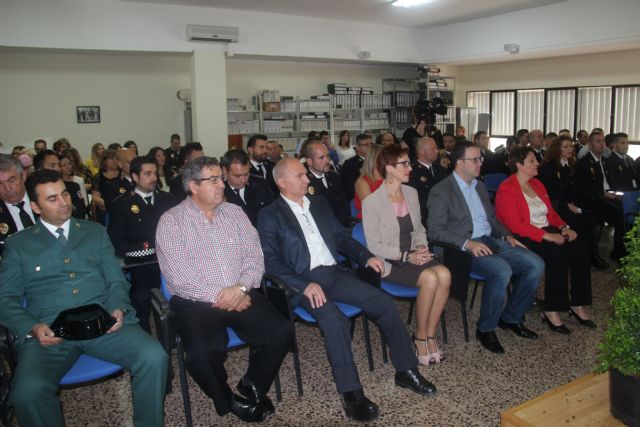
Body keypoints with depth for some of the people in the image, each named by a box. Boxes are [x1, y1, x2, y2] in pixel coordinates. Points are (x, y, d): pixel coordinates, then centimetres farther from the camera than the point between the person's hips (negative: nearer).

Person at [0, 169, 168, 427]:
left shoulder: (95, 232, 19)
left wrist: (118, 309, -7)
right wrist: (32, 327, -11)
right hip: (48, 332, -1)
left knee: (154, 357, -26)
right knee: (28, 391, -33)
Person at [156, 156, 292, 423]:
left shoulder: (234, 213, 10)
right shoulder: (171, 221, -2)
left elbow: (255, 257, 5)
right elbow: (179, 278, -10)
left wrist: (241, 287, -14)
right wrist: (219, 298, -14)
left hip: (242, 296, 4)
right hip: (196, 302, -3)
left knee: (282, 332, -17)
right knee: (201, 354, -30)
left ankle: (252, 388, 11)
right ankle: (229, 401, 4)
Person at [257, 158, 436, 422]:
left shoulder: (319, 203, 17)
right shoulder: (269, 216, -1)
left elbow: (342, 237, 21)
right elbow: (271, 262, -10)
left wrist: (366, 257, 3)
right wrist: (305, 285, -22)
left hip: (334, 273, 6)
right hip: (303, 281, -5)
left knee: (384, 302, -9)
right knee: (334, 319, -33)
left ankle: (405, 370, 7)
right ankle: (351, 393, -20)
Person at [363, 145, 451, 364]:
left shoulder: (411, 193, 8)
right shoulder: (372, 201, -12)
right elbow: (374, 246, -11)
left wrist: (421, 247, -4)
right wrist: (406, 256, -18)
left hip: (413, 255, 6)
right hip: (389, 262, -6)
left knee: (444, 274, -23)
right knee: (430, 278, -28)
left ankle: (430, 335, -9)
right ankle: (420, 336, -6)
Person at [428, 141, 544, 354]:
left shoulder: (479, 186, 19)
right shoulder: (441, 191, -6)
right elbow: (436, 230, -14)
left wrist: (507, 236, 8)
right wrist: (467, 243, -24)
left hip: (491, 241, 8)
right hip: (464, 248, -8)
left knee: (536, 264, -9)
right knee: (502, 270, -32)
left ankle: (511, 317, 10)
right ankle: (485, 328, -11)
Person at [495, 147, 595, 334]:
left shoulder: (537, 184, 17)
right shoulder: (506, 190, -10)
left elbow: (551, 212, 19)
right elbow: (515, 225, -19)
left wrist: (563, 227, -2)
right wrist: (546, 236, -24)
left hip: (548, 231, 8)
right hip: (523, 238, -8)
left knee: (580, 249, -14)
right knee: (558, 253, -30)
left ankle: (577, 304, -6)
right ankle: (551, 311, -21)